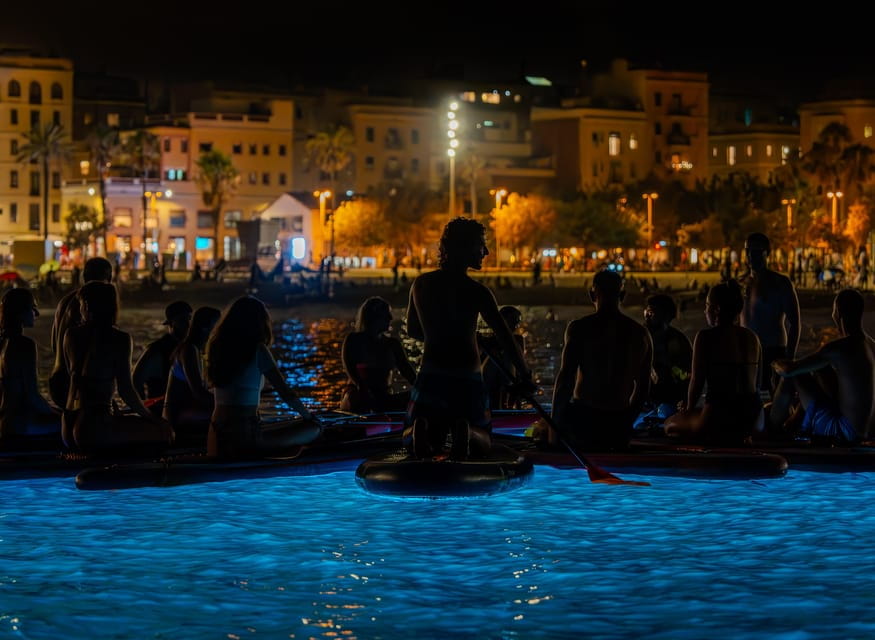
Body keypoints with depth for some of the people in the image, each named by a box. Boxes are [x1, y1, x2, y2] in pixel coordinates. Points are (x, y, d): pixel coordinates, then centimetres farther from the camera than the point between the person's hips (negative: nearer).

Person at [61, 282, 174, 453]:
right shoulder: (120, 339, -9)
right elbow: (126, 390, -9)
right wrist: (151, 418, 2)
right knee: (164, 432, 0)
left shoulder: (71, 335, 7)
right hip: (94, 426, -7)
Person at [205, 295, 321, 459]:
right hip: (244, 436, -7)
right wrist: (309, 416, 11)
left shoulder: (217, 347, 9)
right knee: (313, 428, 2)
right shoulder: (257, 350, -9)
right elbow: (286, 393, -6)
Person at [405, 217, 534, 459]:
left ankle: (421, 429, -23)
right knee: (482, 443, 16)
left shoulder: (421, 284, 3)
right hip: (467, 379, -3)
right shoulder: (476, 292, -10)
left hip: (430, 377, 3)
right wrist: (525, 375, 3)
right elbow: (505, 338, -10)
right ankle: (466, 433, -23)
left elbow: (412, 330, 17)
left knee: (412, 442, 16)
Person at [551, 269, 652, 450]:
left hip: (584, 420, -4)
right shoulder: (641, 334, 8)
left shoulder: (579, 328, -6)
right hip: (619, 424, 4)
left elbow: (565, 377, -11)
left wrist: (554, 424, -6)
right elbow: (643, 387, 14)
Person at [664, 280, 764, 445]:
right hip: (754, 417, 7)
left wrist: (688, 409, 11)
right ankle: (738, 440, 9)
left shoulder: (706, 337, -9)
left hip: (720, 418, -7)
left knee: (670, 424, 22)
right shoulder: (752, 337, 8)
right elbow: (756, 383, 14)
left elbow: (697, 381, -7)